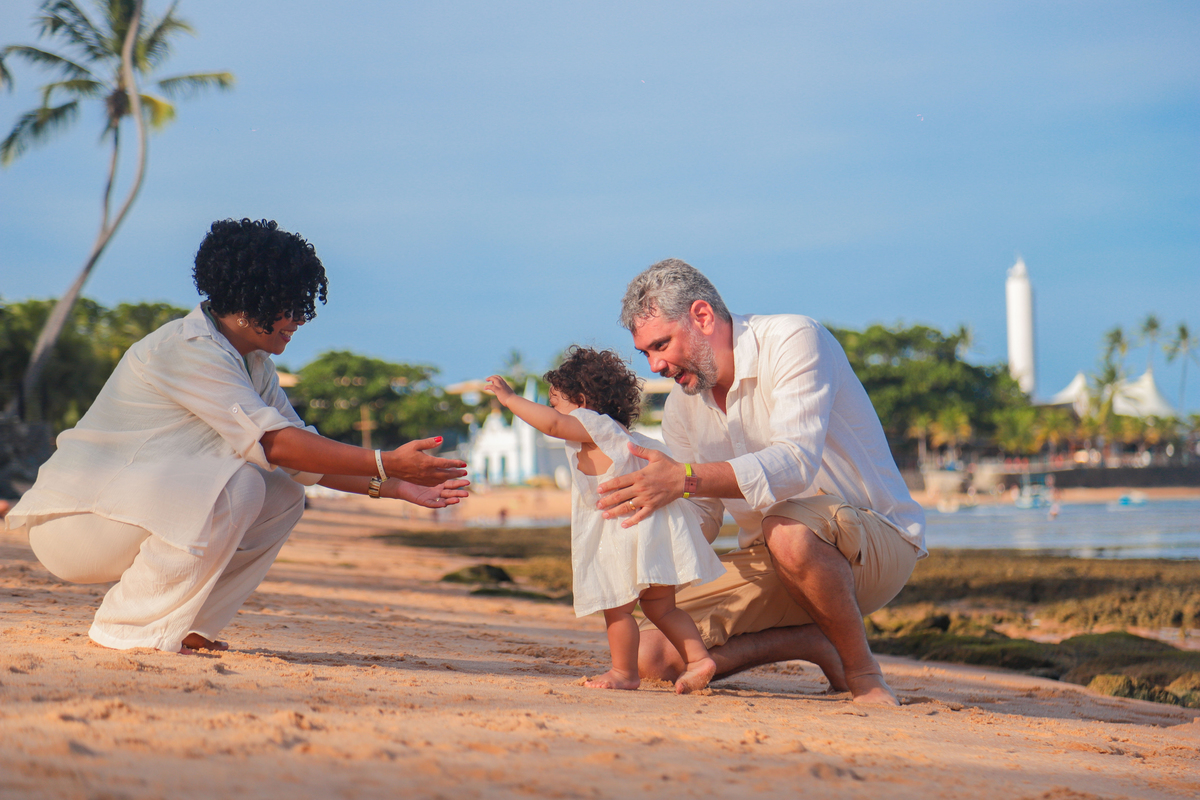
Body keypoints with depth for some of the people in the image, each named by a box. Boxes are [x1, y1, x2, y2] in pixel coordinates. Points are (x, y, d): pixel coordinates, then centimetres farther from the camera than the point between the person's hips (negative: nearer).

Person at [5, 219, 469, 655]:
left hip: (140, 506, 9)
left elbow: (303, 462, 10)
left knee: (284, 496, 0)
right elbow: (274, 443, -26)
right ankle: (130, 626, -17)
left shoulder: (253, 364, 9)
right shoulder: (187, 349, -20)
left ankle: (182, 627, 0)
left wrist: (390, 486, -3)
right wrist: (387, 464, -26)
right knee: (237, 483, -28)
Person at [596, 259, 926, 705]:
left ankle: (862, 671, -17)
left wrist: (687, 478, -41)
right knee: (655, 656, -11)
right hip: (771, 565, 7)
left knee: (788, 530, -41)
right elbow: (700, 518, 8)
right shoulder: (681, 408, 6)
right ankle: (818, 643, 2)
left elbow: (796, 463, -31)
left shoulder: (794, 340, -17)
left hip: (877, 540, -7)